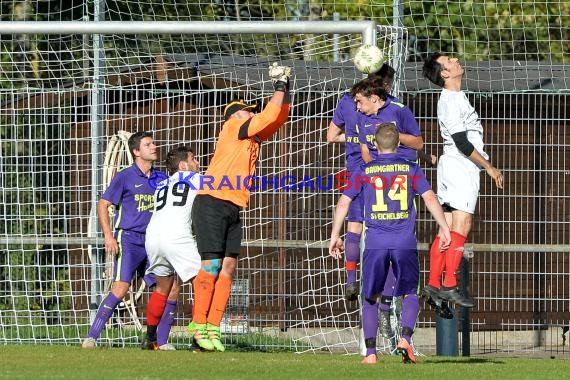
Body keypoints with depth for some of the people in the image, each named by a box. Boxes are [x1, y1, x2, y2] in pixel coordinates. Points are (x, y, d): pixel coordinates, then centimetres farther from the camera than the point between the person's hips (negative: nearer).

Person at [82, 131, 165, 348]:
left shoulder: (161, 179, 12)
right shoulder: (124, 177, -2)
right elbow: (103, 205, -1)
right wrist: (109, 236, -10)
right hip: (128, 239, -6)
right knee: (120, 288, -19)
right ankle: (92, 337, -16)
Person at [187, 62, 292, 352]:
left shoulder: (253, 137, 20)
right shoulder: (232, 128, -3)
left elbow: (279, 116, 24)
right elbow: (270, 116, -8)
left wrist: (285, 90, 12)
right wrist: (280, 86, 1)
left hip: (233, 209, 8)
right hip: (211, 205, -8)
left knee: (228, 266, 0)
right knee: (211, 265, -12)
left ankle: (212, 327, 0)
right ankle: (198, 325, -9)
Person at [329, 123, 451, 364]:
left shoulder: (364, 171, 8)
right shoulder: (411, 169, 7)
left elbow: (344, 202, 6)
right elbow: (430, 198, -3)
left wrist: (335, 236, 12)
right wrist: (444, 228, 0)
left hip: (375, 242, 0)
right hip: (405, 242, 0)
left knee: (370, 297, 11)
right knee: (409, 293, 13)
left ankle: (370, 352, 4)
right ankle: (405, 337, -10)